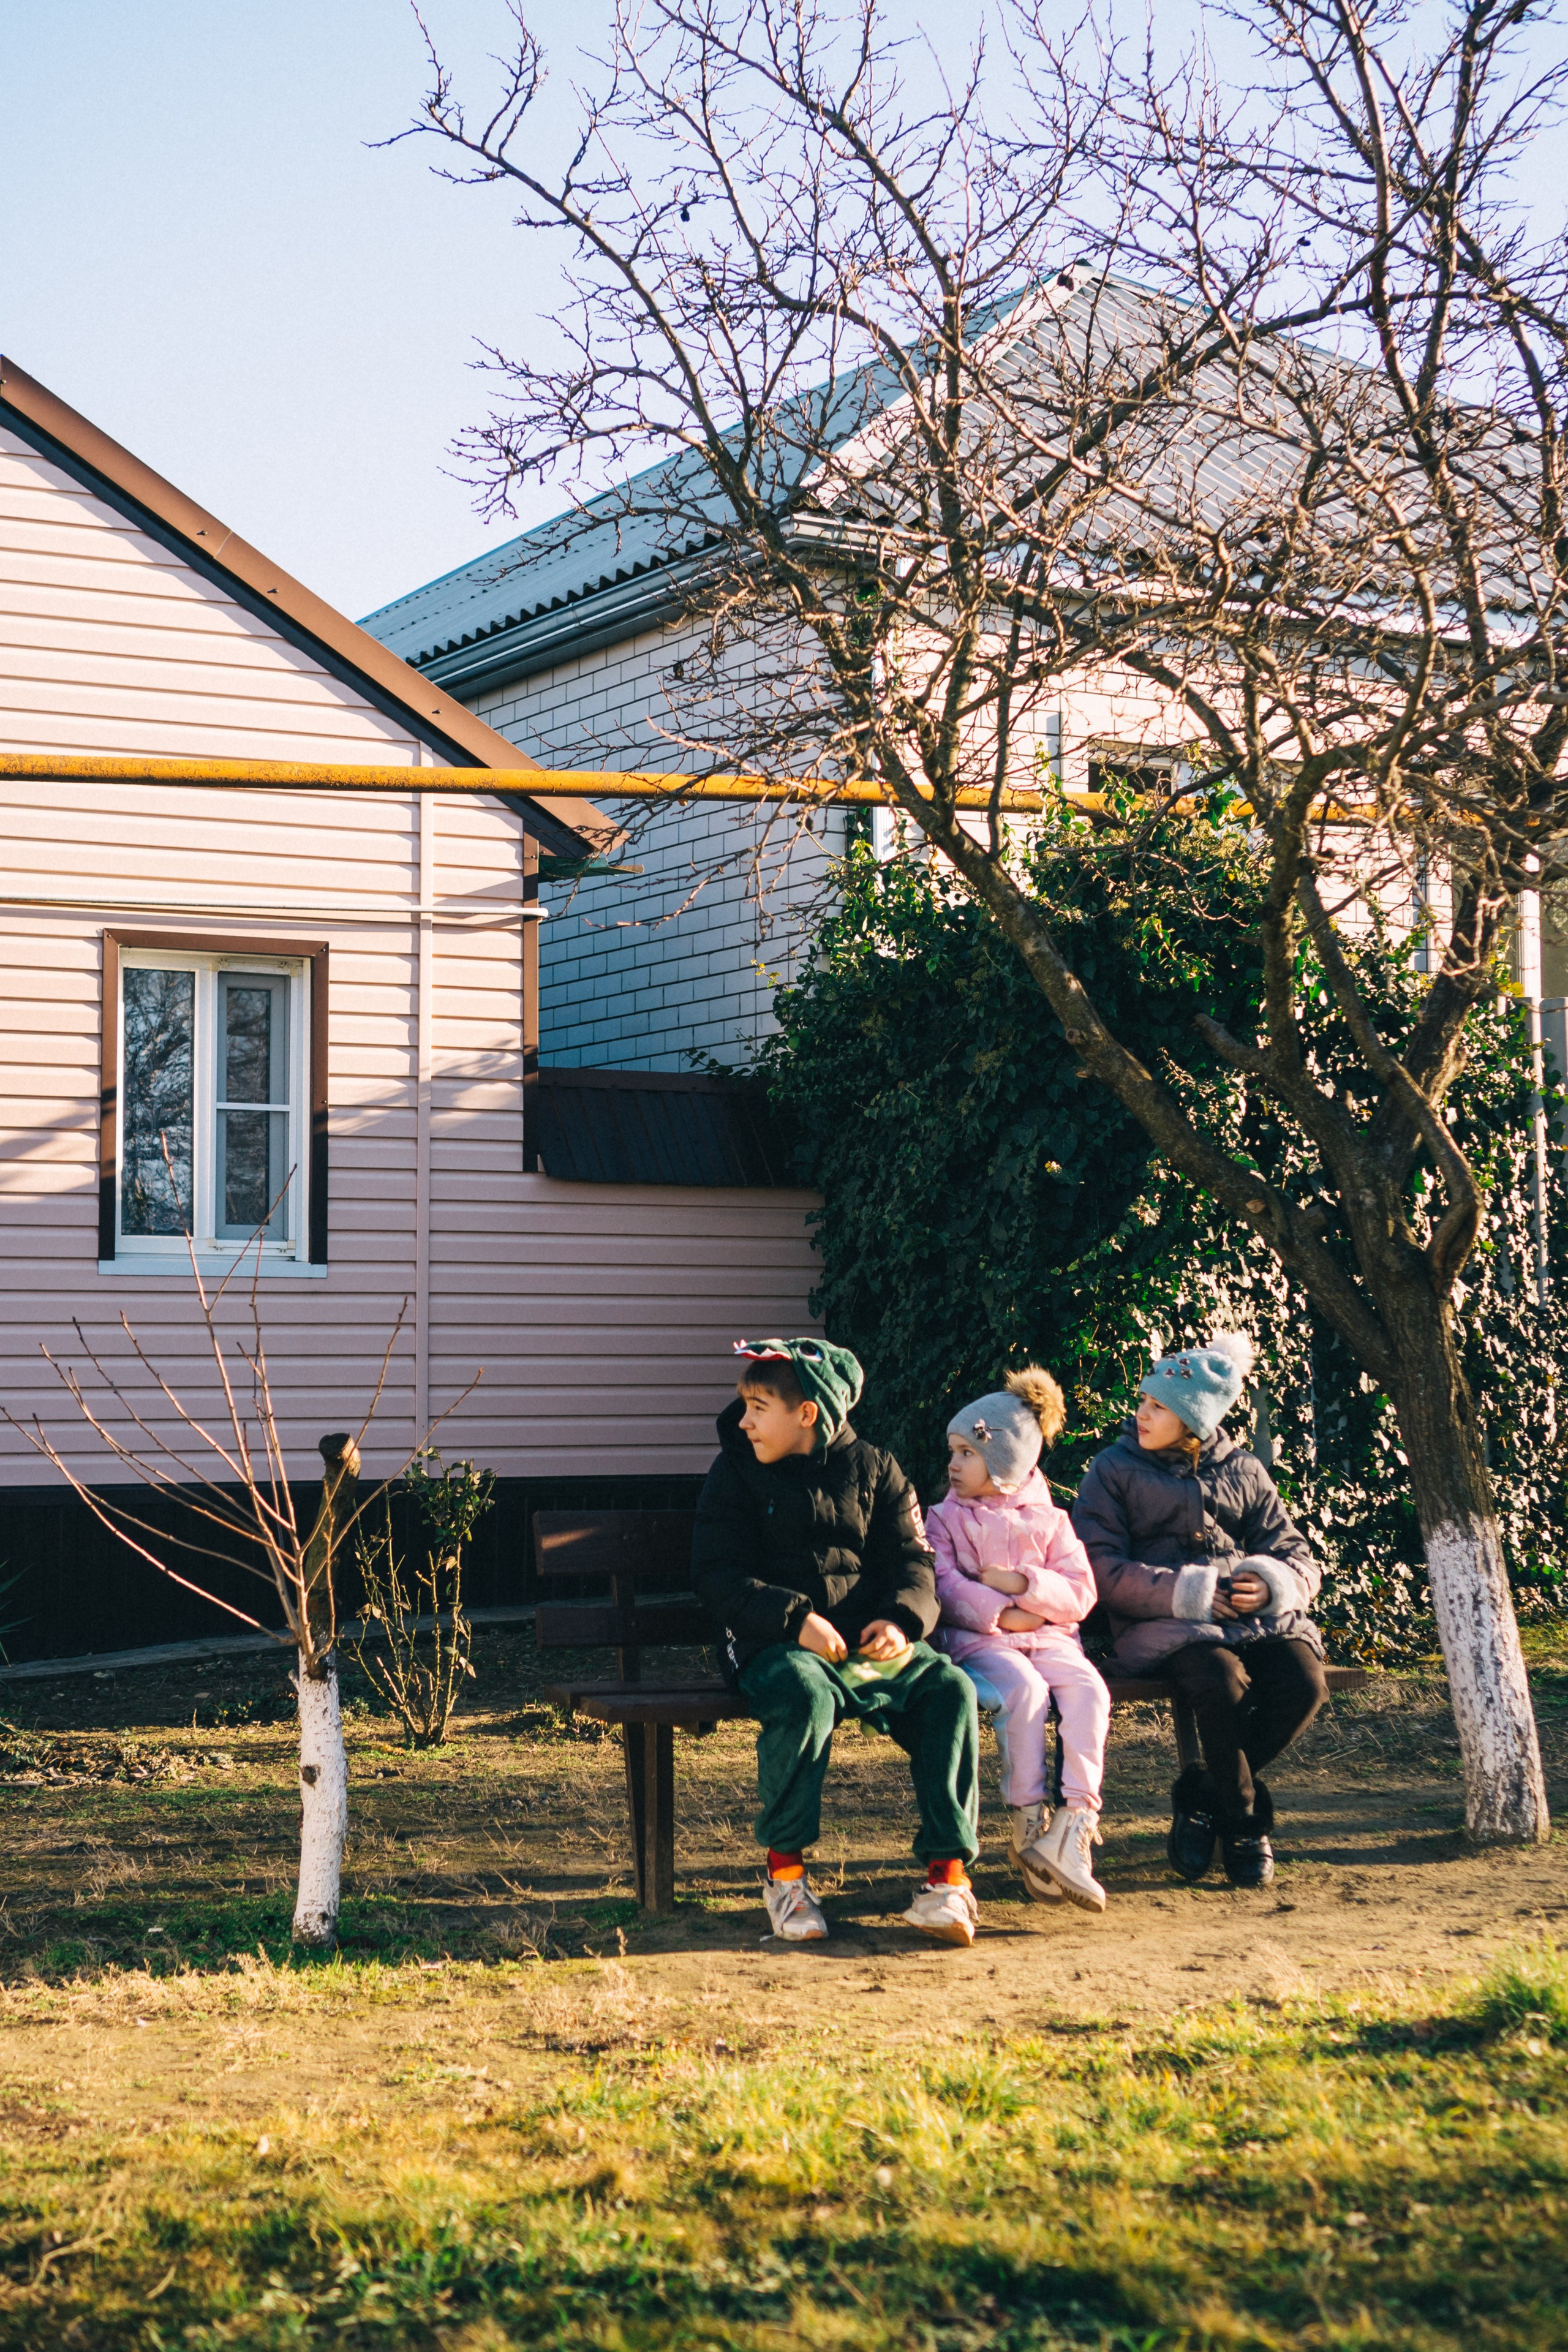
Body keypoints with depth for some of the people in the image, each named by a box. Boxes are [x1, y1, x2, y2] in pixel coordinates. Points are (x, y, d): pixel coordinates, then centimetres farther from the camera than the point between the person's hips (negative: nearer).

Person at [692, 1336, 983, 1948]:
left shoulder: (873, 1470, 12)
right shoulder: (736, 1474, 6)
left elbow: (910, 1559, 10)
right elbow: (719, 1576, -3)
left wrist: (901, 1620, -13)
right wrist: (794, 1619, -19)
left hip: (868, 1639, 3)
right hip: (776, 1644, -3)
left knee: (948, 1687, -24)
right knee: (805, 1696, -37)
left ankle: (948, 1870, -19)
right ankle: (785, 1871, -21)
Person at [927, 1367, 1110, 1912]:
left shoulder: (1048, 1520, 16)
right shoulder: (945, 1519, 13)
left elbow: (1080, 1594, 7)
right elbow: (943, 1587, -2)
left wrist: (1021, 1584, -8)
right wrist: (1003, 1615, -13)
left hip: (1050, 1637, 2)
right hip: (979, 1640, -2)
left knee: (1089, 1689, -30)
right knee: (1025, 1687, -35)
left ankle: (1076, 1822, -36)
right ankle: (1028, 1821, -29)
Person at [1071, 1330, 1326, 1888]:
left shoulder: (1243, 1471, 19)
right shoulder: (1114, 1470, 10)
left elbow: (1298, 1559, 16)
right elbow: (1102, 1569, -3)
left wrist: (1273, 1585, -9)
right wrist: (1186, 1592, -15)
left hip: (1255, 1618, 4)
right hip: (1162, 1626, -4)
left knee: (1303, 1682, -27)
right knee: (1223, 1681, -35)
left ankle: (1201, 1798, -6)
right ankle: (1245, 1822, -12)